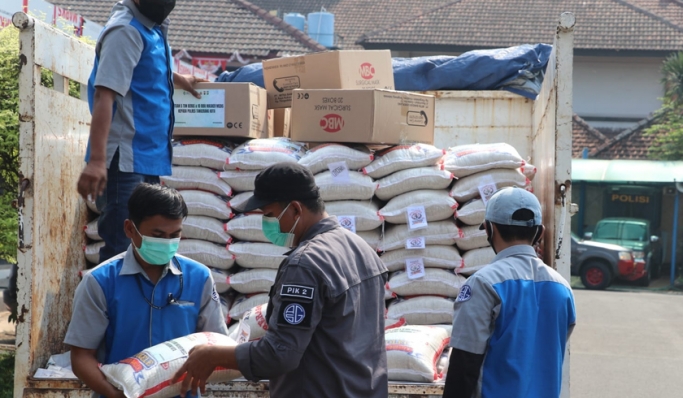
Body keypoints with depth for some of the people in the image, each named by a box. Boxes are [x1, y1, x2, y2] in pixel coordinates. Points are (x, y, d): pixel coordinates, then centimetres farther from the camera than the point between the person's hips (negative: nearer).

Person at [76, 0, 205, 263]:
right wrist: (97, 160, -33)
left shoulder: (152, 29, 14)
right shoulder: (125, 31, -14)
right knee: (122, 253, -11)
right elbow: (105, 93, -24)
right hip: (126, 161, -10)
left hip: (148, 158, 10)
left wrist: (180, 80, 56)